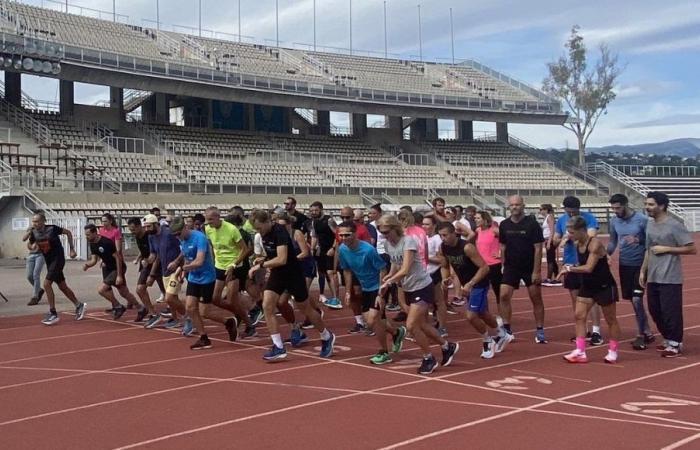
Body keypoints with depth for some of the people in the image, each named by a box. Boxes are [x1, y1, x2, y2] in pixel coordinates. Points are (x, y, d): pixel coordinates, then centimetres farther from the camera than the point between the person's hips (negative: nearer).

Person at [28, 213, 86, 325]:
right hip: (49, 261, 7)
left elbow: (68, 233, -3)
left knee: (46, 284, -16)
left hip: (58, 259, -7)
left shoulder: (52, 229, -16)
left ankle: (53, 314, -9)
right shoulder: (34, 233, -2)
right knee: (62, 286, 15)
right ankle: (79, 305, 31)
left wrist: (71, 249, -3)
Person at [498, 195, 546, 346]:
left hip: (530, 267, -3)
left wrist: (536, 271, -15)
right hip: (511, 267, 3)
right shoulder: (504, 225, 1)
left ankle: (540, 331, 17)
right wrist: (504, 265, 4)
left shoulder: (532, 224, -11)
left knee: (536, 299, 5)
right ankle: (506, 330, -1)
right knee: (504, 296, -9)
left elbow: (538, 248, -11)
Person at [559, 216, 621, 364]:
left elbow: (588, 268, -29)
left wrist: (569, 268, -22)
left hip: (605, 286, -8)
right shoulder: (577, 245, 0)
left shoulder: (595, 244, -24)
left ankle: (613, 352, 21)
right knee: (579, 315, -2)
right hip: (587, 286, 8)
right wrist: (569, 269, -8)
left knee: (610, 319, 8)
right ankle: (580, 352, -1)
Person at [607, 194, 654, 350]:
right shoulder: (614, 222, 1)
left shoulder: (642, 220, -14)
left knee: (637, 299, -14)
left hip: (640, 265, -5)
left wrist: (638, 240, -27)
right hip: (624, 265, 6)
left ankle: (641, 335, -2)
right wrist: (606, 254, -6)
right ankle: (647, 332, 24)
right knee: (633, 300, 10)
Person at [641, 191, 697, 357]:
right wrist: (643, 271, 16)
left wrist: (666, 249, -16)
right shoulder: (650, 224, 11)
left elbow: (692, 249, -13)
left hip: (670, 278, -8)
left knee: (670, 312, -4)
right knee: (655, 311, 12)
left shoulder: (675, 226, -13)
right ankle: (668, 340, 27)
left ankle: (675, 344, 10)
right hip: (653, 278, 8)